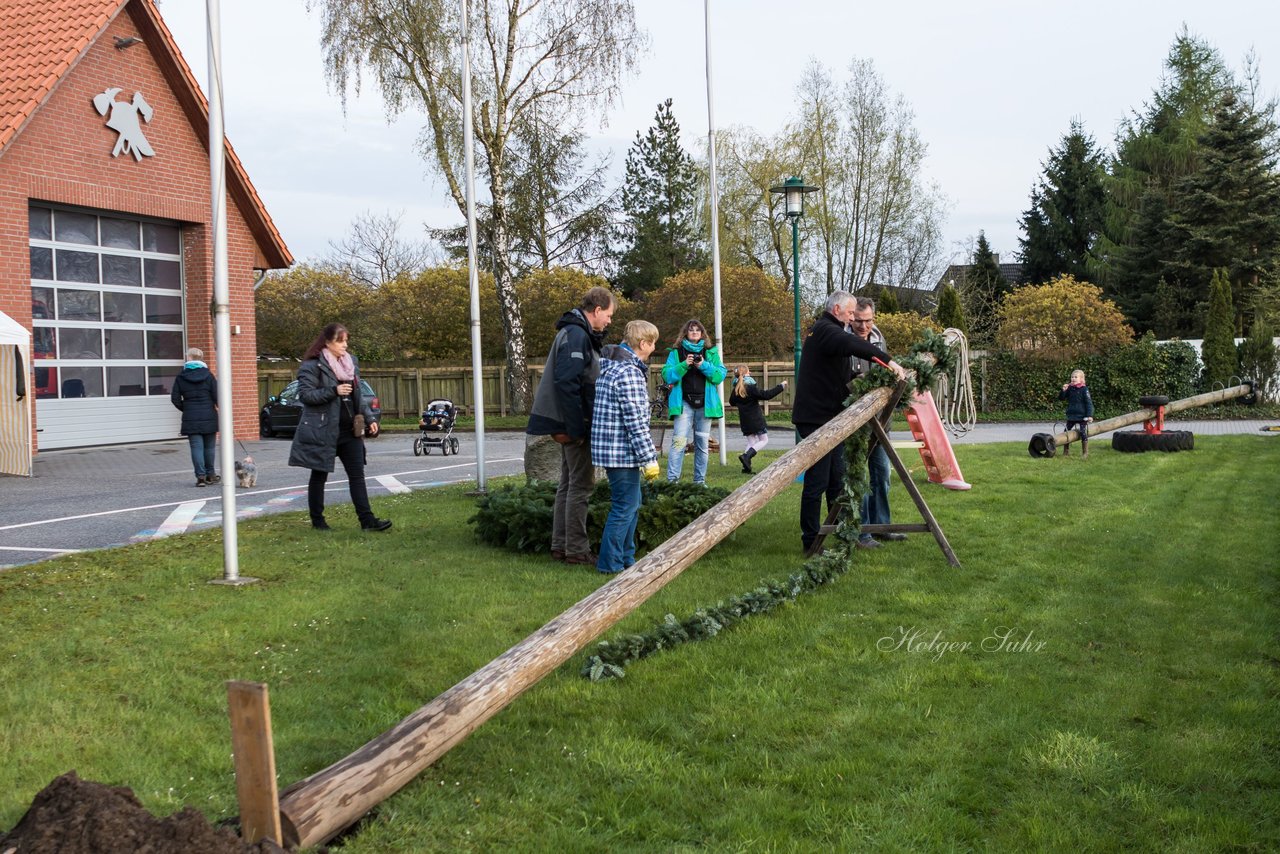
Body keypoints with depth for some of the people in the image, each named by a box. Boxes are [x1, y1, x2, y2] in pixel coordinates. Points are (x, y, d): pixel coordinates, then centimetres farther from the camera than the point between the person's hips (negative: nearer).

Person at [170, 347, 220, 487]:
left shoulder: (180, 377, 0)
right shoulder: (208, 375, -3)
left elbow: (175, 399, -1)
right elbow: (217, 397, -6)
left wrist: (185, 409, 15)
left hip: (190, 418, 0)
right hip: (209, 417, 0)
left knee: (196, 447, 0)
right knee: (209, 446, 11)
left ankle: (201, 476, -7)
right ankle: (210, 475, 19)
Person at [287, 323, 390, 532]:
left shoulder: (352, 363, 13)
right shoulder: (312, 365, -9)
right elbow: (305, 394, -15)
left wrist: (369, 418, 11)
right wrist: (334, 391, -22)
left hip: (349, 429, 6)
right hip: (323, 430, -6)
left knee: (357, 474, 1)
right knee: (319, 475, 6)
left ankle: (367, 519, 0)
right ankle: (317, 520, 17)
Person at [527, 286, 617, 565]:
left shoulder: (578, 333, 16)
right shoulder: (577, 335, -16)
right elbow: (567, 383, -24)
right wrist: (575, 427, -23)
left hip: (572, 424, 10)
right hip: (576, 425, -10)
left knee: (569, 484, 14)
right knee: (581, 485, -4)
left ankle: (560, 546, 21)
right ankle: (576, 550, 1)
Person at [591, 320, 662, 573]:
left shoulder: (610, 367, 13)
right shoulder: (628, 372, -19)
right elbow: (635, 421, -21)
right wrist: (649, 458, -16)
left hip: (608, 447, 10)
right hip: (621, 451, -10)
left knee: (632, 504, 19)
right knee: (625, 507, -2)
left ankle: (626, 558, 28)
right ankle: (610, 563, 5)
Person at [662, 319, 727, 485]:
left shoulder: (711, 352, 11)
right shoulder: (676, 352, 6)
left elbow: (720, 376, 1)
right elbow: (667, 375, -3)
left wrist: (704, 365, -13)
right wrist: (684, 365, -16)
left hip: (705, 403, 3)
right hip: (684, 403, -3)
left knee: (702, 443, 8)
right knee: (679, 441, -15)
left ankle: (700, 480, 16)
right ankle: (672, 480, -16)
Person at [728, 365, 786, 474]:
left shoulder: (735, 390, 3)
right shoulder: (751, 388, -16)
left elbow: (732, 402, 17)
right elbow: (766, 395, -19)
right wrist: (780, 387, -14)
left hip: (744, 421, 6)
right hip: (756, 419, -6)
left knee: (751, 442, 14)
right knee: (764, 440, 4)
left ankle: (746, 467, 1)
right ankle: (746, 456, -17)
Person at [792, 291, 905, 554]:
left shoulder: (825, 330, 22)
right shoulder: (825, 330, -12)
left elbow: (843, 374, 22)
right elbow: (853, 345, -34)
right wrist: (888, 361, -37)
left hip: (829, 418, 11)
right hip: (817, 418, -11)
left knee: (837, 478, 15)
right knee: (817, 481, -6)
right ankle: (810, 540, 0)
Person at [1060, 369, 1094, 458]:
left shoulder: (1084, 389, -9)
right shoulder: (1069, 388, 5)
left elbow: (1089, 403, -11)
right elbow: (1061, 398, 8)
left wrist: (1090, 415, -17)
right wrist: (1063, 391, -11)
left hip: (1082, 416, -5)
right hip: (1071, 416, 6)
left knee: (1083, 434, -5)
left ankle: (1085, 453, 3)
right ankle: (1066, 451, 21)